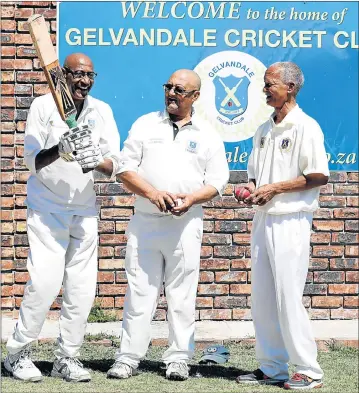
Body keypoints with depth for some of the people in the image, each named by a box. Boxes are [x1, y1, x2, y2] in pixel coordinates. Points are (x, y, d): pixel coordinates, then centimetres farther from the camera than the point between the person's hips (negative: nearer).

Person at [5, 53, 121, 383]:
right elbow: (32, 161, -14)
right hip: (47, 209, -4)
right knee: (45, 282, -13)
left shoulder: (102, 111, 3)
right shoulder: (44, 106, -7)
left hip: (85, 210, 4)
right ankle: (17, 354, 3)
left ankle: (67, 358, 13)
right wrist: (60, 150, -34)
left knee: (83, 288, 2)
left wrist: (96, 162, -25)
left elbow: (114, 164, -2)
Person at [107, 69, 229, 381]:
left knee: (182, 295, 3)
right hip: (145, 222, 1)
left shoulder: (207, 135, 8)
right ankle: (128, 358, 7)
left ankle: (179, 359, 11)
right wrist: (153, 193, -12)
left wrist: (191, 198, -13)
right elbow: (125, 168, 3)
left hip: (186, 224, 0)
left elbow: (217, 181, 5)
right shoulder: (146, 124, 8)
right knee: (139, 291, 2)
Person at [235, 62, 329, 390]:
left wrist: (274, 188, -15)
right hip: (262, 220, 8)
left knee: (288, 298, -9)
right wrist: (251, 188, 0)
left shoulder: (305, 127, -9)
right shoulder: (264, 130, 15)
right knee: (262, 299, 9)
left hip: (290, 221, -8)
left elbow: (320, 176, -14)